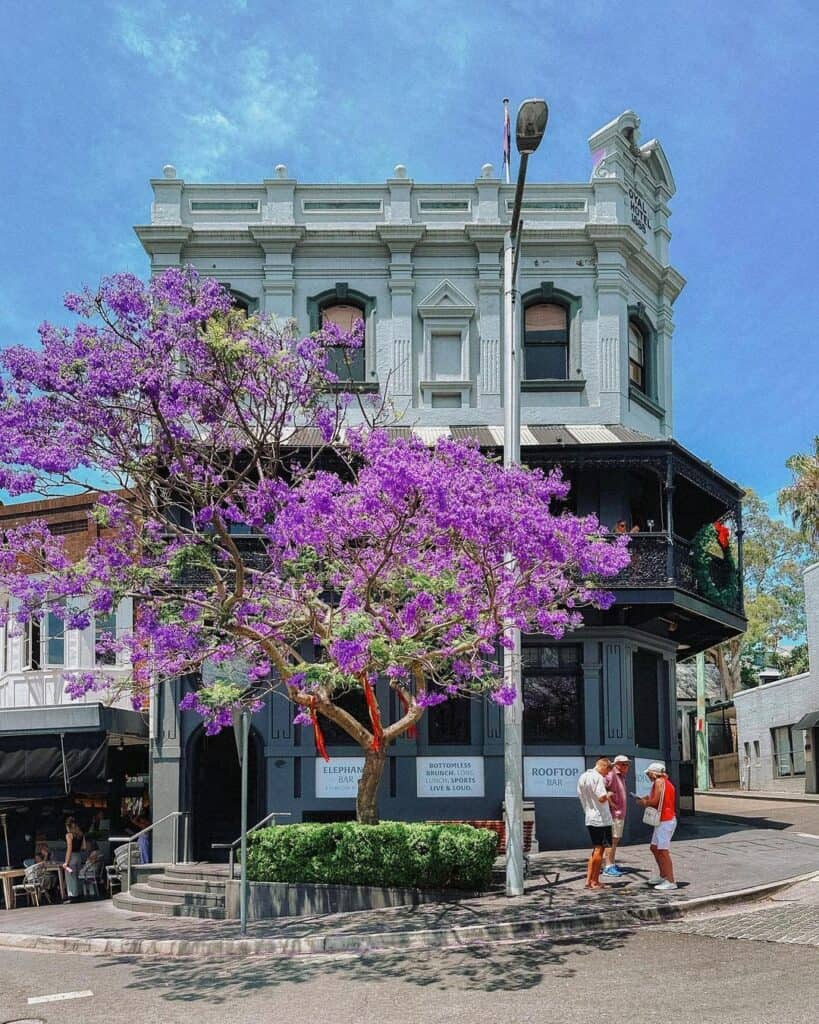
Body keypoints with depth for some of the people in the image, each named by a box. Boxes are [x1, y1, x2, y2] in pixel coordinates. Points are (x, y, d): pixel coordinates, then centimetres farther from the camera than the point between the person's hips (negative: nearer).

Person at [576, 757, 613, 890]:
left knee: (596, 849, 16)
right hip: (601, 818, -8)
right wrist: (609, 795, -4)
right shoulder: (598, 777, -15)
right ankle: (595, 881, 4)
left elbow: (580, 796, 17)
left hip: (589, 818, 8)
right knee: (599, 850, 0)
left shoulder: (582, 777, 11)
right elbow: (602, 798, -23)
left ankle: (588, 880, 13)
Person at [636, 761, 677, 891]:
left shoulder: (659, 781, -12)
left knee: (663, 851, -9)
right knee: (654, 848, 19)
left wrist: (644, 802, -1)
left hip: (665, 821, -10)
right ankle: (663, 875, 28)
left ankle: (670, 881, -9)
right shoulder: (666, 782, 17)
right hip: (663, 821, 10)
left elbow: (655, 801, -18)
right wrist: (647, 799, 9)